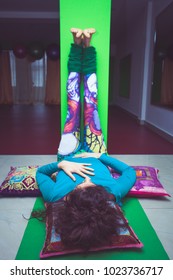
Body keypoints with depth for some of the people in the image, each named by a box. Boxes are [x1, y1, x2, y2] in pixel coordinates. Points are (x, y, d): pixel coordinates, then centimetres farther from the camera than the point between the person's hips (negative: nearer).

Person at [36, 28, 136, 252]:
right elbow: (130, 172, -22)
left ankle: (78, 45, 24)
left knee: (74, 102, 2)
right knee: (90, 103, 2)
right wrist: (100, 156, -30)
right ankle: (86, 47, 24)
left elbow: (40, 172, -23)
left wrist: (62, 164, -39)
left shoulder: (57, 197, -43)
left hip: (69, 157, 0)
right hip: (95, 156, 0)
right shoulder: (114, 193, -42)